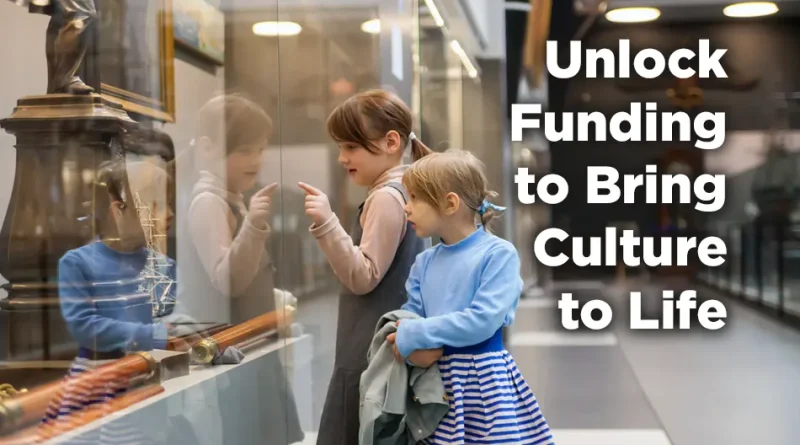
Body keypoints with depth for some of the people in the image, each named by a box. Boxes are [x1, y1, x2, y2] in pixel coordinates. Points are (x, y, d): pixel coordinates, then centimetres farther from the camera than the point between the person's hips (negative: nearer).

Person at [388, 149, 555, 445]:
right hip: (436, 382, 6)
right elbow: (410, 315, 8)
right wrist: (414, 348, -15)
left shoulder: (498, 253, -10)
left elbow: (483, 320, -19)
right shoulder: (424, 262, 9)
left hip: (483, 379, -5)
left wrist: (415, 335, -15)